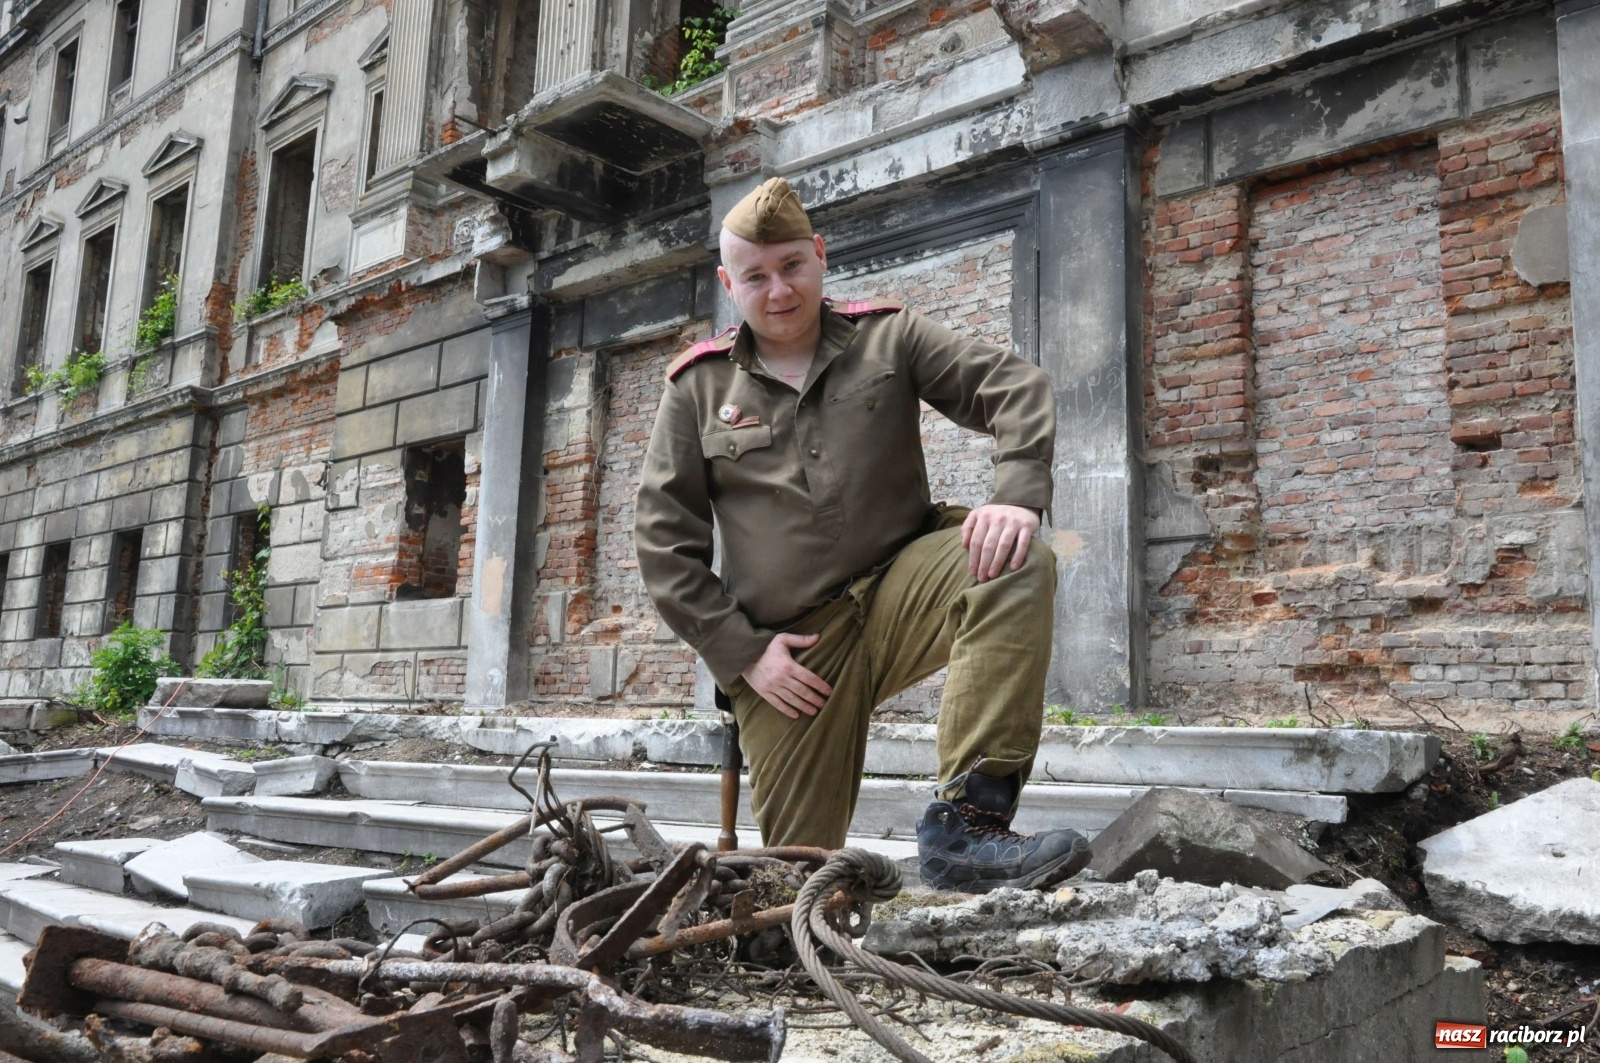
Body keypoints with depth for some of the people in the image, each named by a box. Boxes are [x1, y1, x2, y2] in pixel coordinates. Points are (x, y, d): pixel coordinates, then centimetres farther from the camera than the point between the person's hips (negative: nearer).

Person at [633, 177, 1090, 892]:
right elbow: (664, 540, 5)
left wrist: (1017, 493, -23)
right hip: (785, 650, 0)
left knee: (1017, 565, -31)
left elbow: (1015, 386, -2)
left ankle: (965, 824, -34)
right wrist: (741, 650, -5)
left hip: (899, 588, 1)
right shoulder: (698, 387, 7)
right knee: (800, 869, -5)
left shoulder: (887, 337, 8)